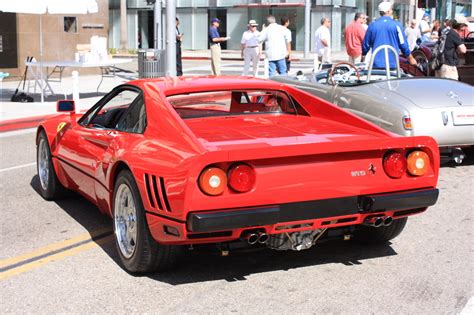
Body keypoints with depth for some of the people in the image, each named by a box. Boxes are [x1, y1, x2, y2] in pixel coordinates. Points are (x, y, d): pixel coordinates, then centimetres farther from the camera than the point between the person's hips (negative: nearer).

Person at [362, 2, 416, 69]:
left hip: (376, 64, 2)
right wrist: (411, 58, 16)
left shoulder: (372, 25, 3)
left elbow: (366, 44, 10)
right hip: (392, 63, -2)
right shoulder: (396, 25, -3)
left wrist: (363, 54, 32)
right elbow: (403, 44, 1)